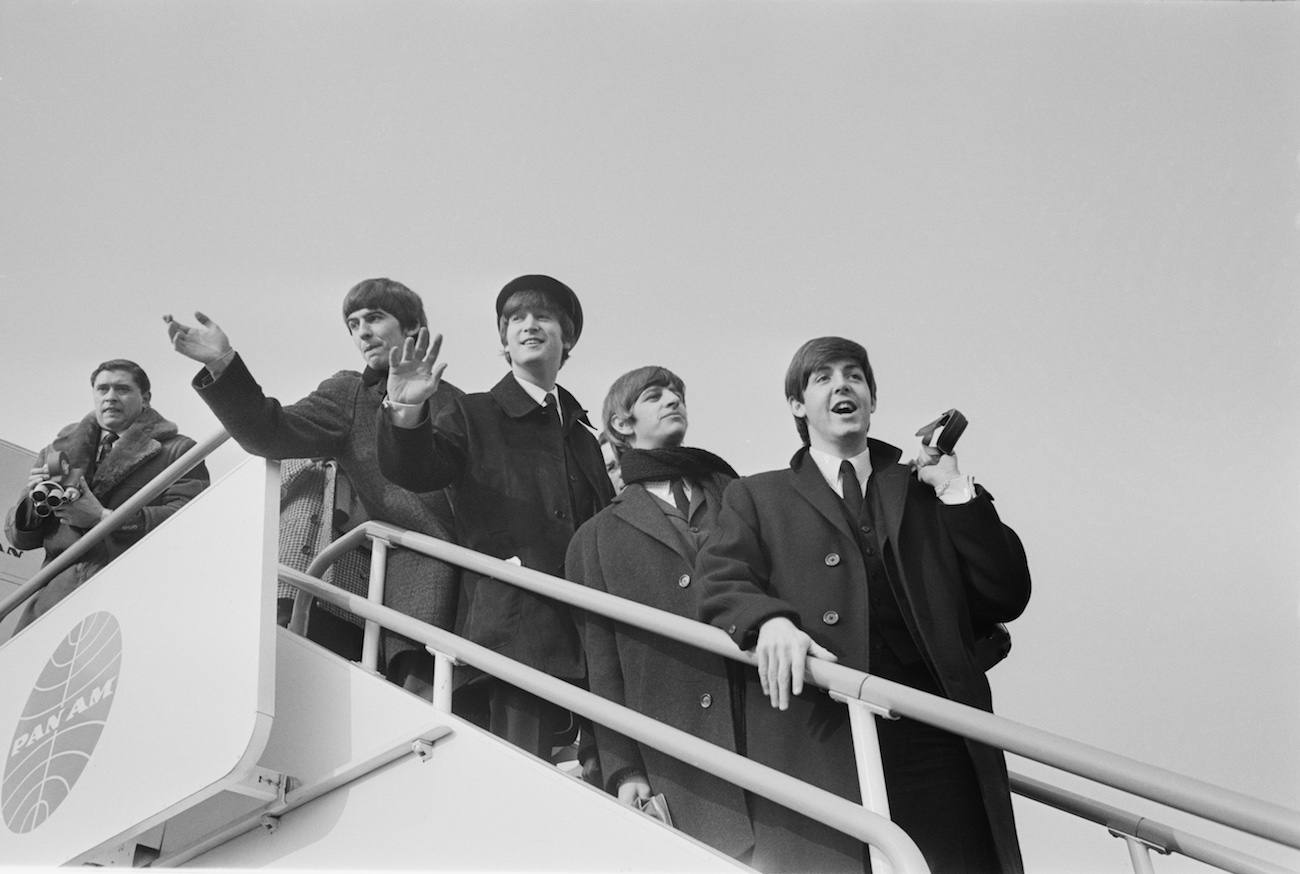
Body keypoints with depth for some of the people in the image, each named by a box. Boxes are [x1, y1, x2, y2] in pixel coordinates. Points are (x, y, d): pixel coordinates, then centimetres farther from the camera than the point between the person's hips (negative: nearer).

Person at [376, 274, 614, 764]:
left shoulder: (583, 438, 23)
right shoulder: (473, 418, 9)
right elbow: (412, 470, -7)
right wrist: (406, 413, -28)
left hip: (587, 638, 5)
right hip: (514, 631, -5)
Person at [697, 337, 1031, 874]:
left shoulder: (923, 490, 22)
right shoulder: (756, 498, 17)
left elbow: (1007, 597, 14)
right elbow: (721, 587, 0)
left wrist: (955, 491, 8)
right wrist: (769, 620, -20)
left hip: (936, 742, 2)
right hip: (816, 740, -2)